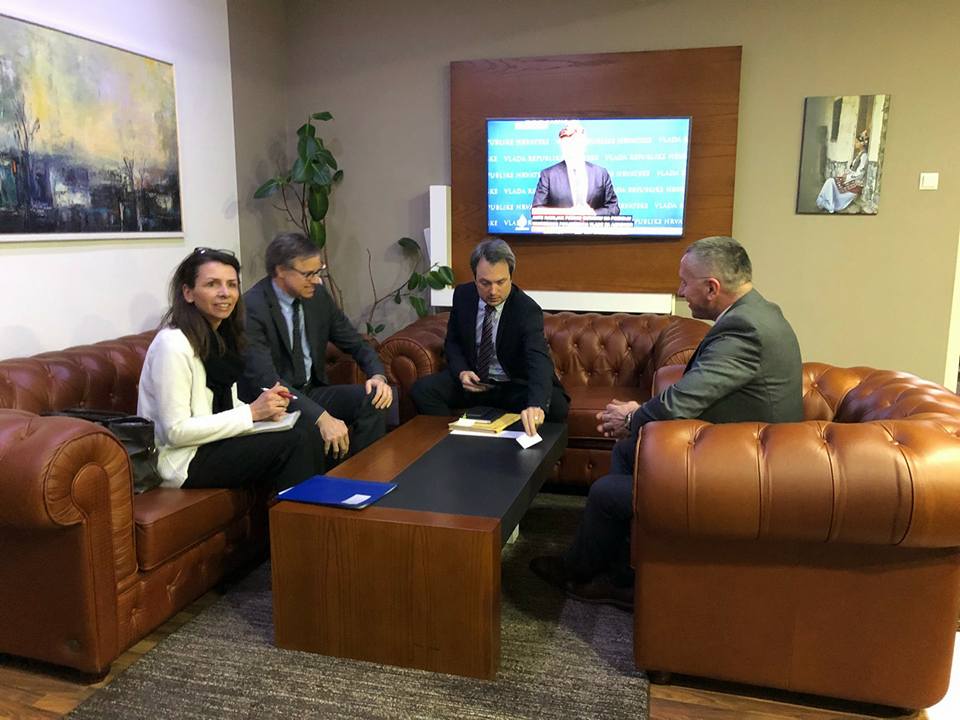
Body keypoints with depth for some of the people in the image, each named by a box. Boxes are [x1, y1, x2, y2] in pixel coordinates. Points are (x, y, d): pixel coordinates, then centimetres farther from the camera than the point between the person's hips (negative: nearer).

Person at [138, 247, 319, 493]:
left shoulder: (222, 336, 6)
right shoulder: (172, 344, -18)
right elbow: (176, 432, -20)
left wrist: (264, 408, -7)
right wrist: (251, 412, -19)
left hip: (212, 443, 8)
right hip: (182, 461, -8)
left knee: (302, 433, -11)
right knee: (292, 442, -17)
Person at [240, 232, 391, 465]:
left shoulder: (318, 295, 0)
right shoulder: (251, 308, -19)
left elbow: (356, 344, 8)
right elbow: (265, 379, -30)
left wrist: (378, 376, -14)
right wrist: (321, 417, -40)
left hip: (312, 391, 6)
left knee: (374, 398, -17)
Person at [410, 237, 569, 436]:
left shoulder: (528, 310, -20)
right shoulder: (462, 295, -5)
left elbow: (539, 360, -36)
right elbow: (452, 341, 9)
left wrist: (536, 405, -57)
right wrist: (461, 372, -14)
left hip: (514, 387, -3)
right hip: (472, 381, 3)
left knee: (556, 406, -31)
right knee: (422, 390, -21)